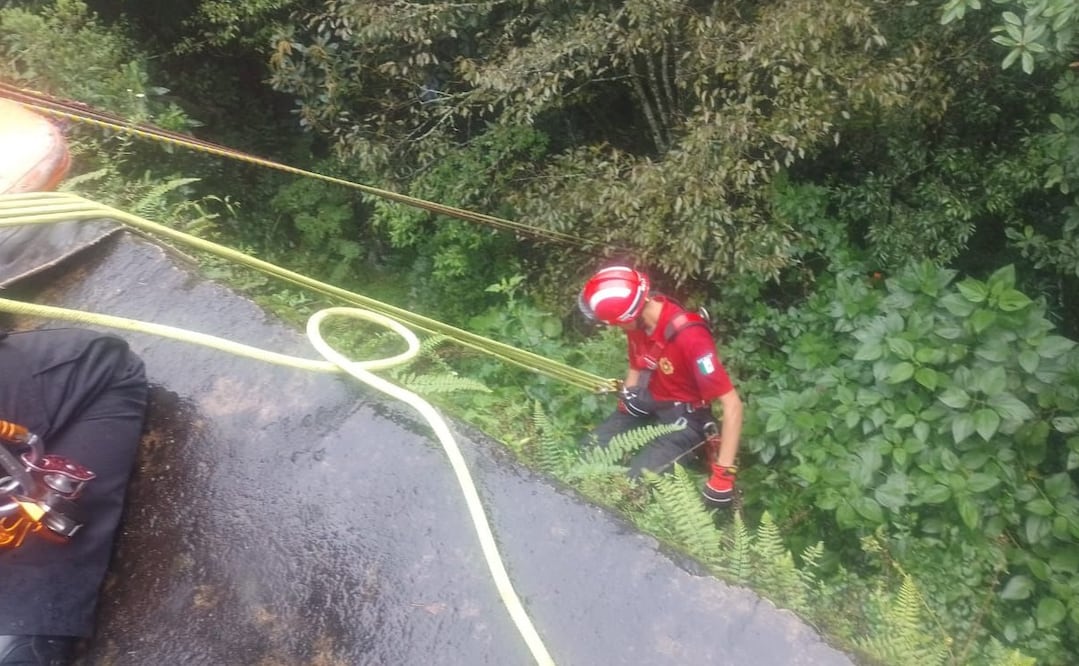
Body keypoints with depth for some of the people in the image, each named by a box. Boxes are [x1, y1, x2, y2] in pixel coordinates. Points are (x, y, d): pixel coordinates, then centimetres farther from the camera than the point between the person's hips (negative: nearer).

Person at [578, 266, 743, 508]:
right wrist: (626, 404, 2)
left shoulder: (690, 337, -33)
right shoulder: (638, 321, -12)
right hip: (650, 402, 7)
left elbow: (732, 405, -29)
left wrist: (723, 472, -29)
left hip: (685, 416, -6)